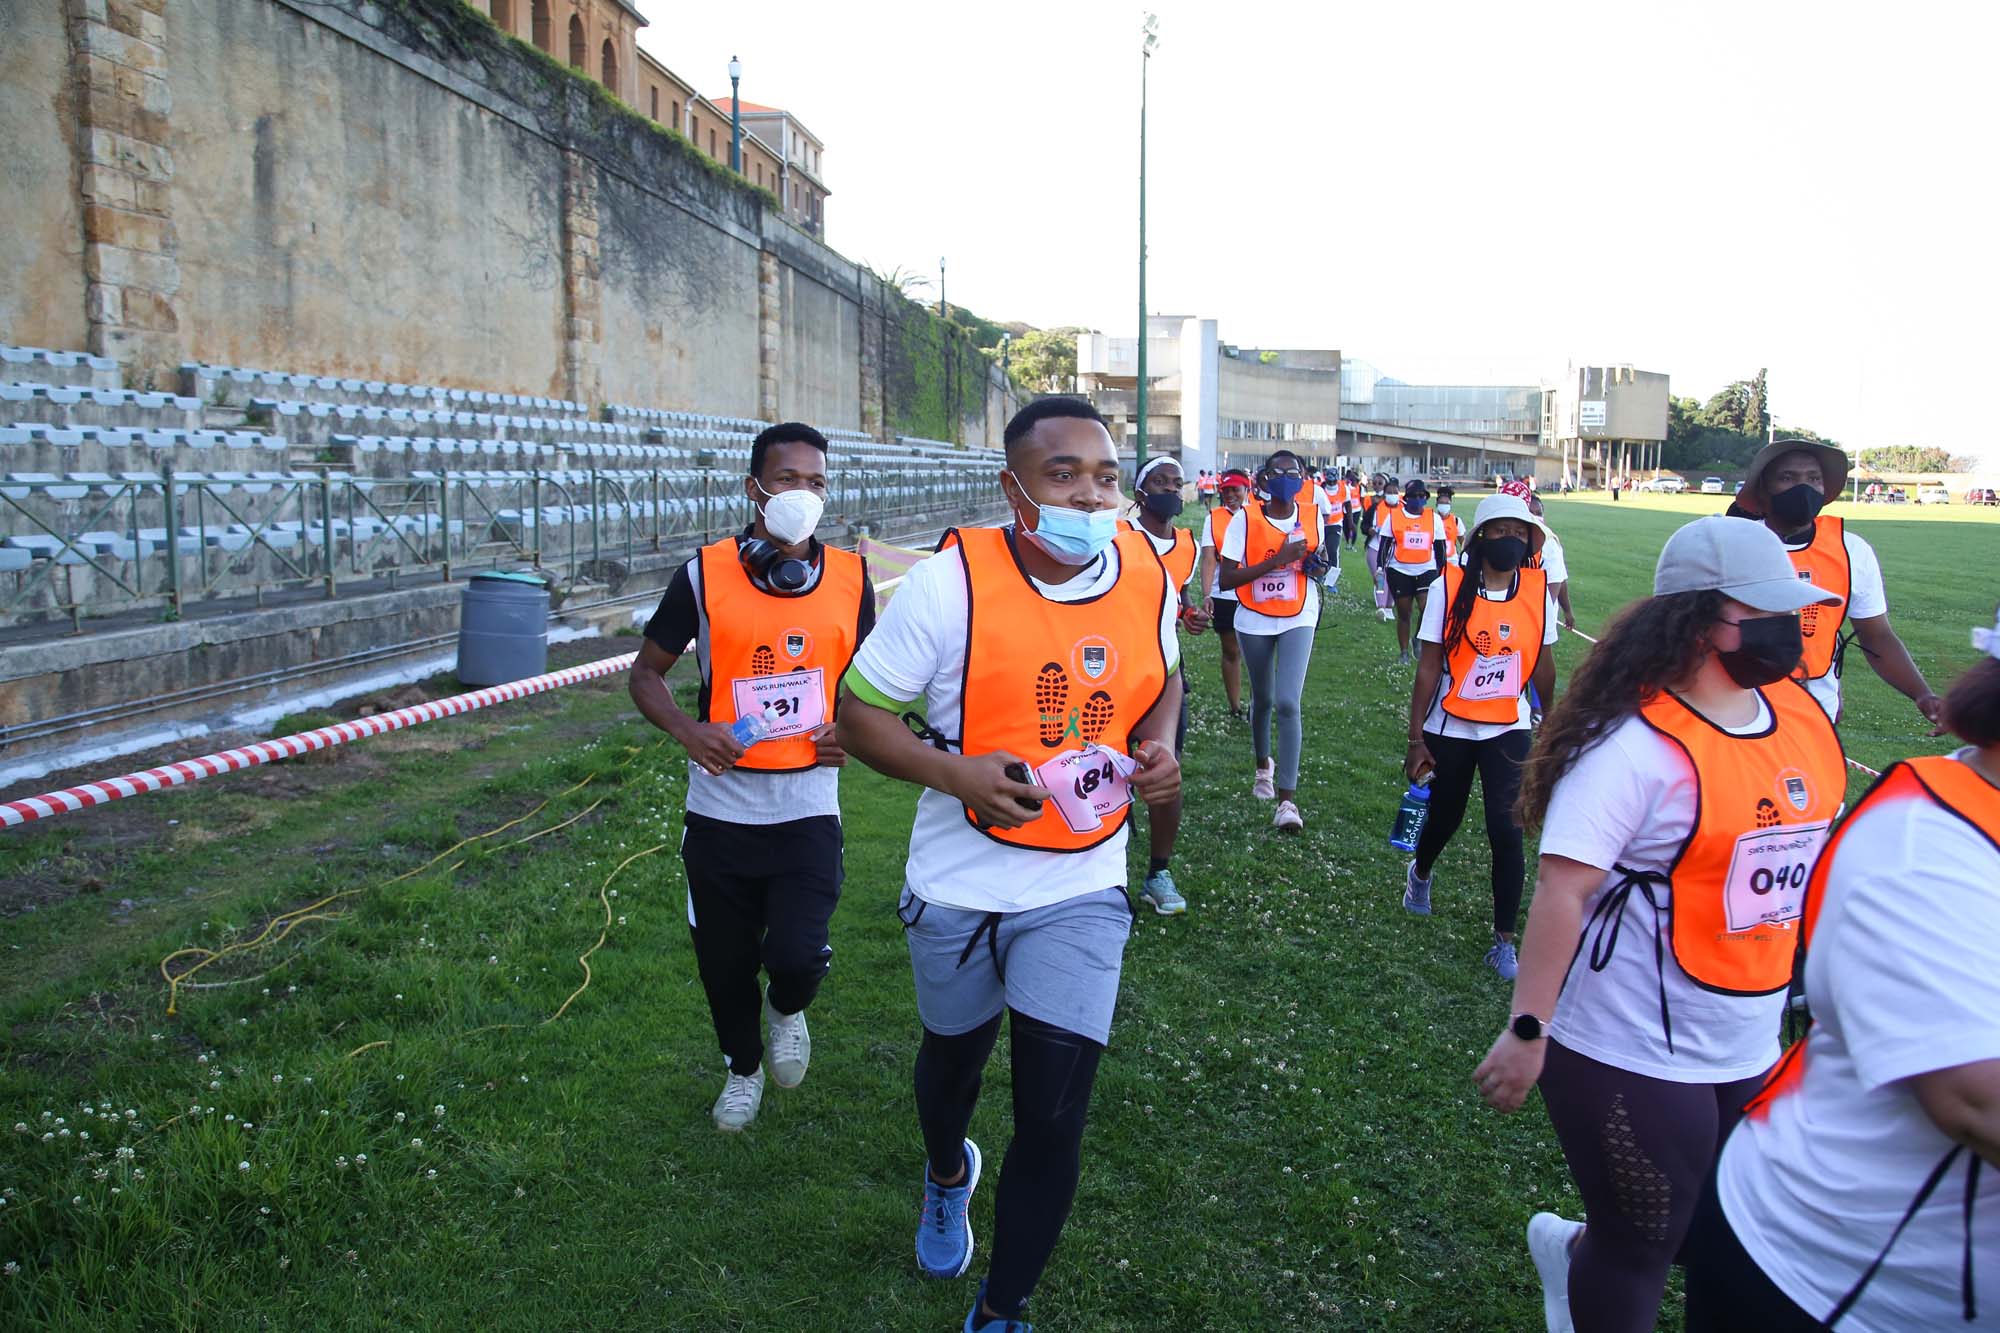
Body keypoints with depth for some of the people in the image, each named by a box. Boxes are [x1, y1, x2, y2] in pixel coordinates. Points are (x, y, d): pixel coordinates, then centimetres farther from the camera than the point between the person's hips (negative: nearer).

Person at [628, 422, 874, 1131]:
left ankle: (788, 1010, 24)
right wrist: (688, 729, -16)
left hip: (808, 806, 0)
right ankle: (743, 1066, 44)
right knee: (725, 960, 13)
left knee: (796, 956, -15)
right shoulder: (704, 575, -6)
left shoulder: (850, 577, 0)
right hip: (721, 807, 0)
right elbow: (646, 674, 3)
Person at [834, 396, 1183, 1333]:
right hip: (960, 887, -1)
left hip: (1081, 891, 1)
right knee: (953, 1057, 24)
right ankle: (948, 1172, 61)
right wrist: (954, 772, -28)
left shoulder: (1148, 577, -6)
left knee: (1053, 1120, 0)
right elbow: (860, 713, -12)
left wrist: (1161, 747, -7)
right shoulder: (950, 582, -18)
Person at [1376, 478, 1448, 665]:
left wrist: (1442, 571, 12)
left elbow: (1440, 547, 11)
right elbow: (1384, 543, 3)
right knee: (1403, 613, 7)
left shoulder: (1434, 518, 5)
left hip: (1426, 570, 0)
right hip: (1399, 571, 0)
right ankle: (1403, 652, 19)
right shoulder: (1394, 516, 1)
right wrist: (1380, 567, -4)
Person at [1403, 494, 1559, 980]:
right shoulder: (1451, 588, -11)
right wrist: (1416, 741, -10)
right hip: (1449, 729, -1)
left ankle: (1504, 941, 6)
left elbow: (1543, 665, 8)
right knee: (1444, 818, 15)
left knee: (1506, 832, -8)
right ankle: (1420, 873, 51)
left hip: (1508, 729, 1)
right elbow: (1428, 668, -9)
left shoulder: (1538, 590, -3)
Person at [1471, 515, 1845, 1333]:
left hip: (1749, 1050, 8)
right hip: (1632, 1057, -7)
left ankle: (1574, 1253, 48)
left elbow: (1804, 854, 14)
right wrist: (1528, 1029, -25)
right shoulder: (1637, 743, -22)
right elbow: (1562, 889, -24)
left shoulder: (1799, 711, 1)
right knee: (1640, 1252, 11)